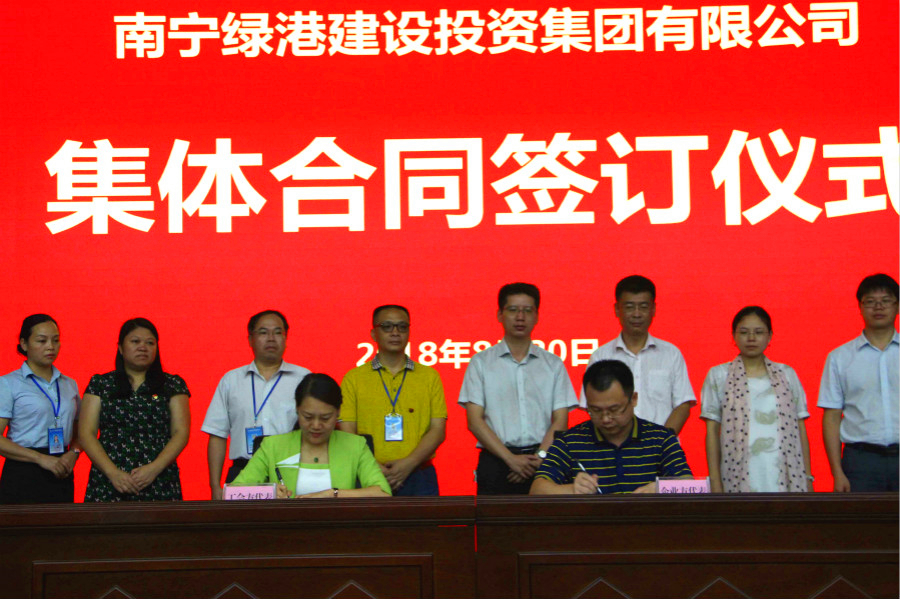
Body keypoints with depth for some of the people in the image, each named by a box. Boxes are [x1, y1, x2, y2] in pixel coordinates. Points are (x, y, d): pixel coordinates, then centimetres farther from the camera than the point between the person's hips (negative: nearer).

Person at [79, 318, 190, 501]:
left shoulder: (172, 385, 10)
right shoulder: (100, 384, 10)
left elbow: (181, 433, 4)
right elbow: (86, 433, 4)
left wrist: (154, 469, -11)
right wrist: (113, 473, -9)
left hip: (160, 484, 0)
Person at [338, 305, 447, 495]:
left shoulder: (429, 376, 11)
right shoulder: (353, 378, 8)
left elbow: (438, 430, 4)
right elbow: (346, 433, 1)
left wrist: (408, 464, -11)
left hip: (419, 480, 1)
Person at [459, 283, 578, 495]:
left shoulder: (553, 364, 12)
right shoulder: (480, 362, 8)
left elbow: (560, 420, 6)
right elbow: (474, 420, 0)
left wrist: (538, 459, -9)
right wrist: (511, 458, -10)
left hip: (543, 459, 1)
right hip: (496, 461, -1)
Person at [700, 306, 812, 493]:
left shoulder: (787, 374, 13)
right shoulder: (719, 375, 8)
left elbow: (800, 428, 13)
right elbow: (712, 431, 5)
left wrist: (807, 477, 8)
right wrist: (715, 481, -1)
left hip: (785, 477, 1)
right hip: (740, 478, -1)